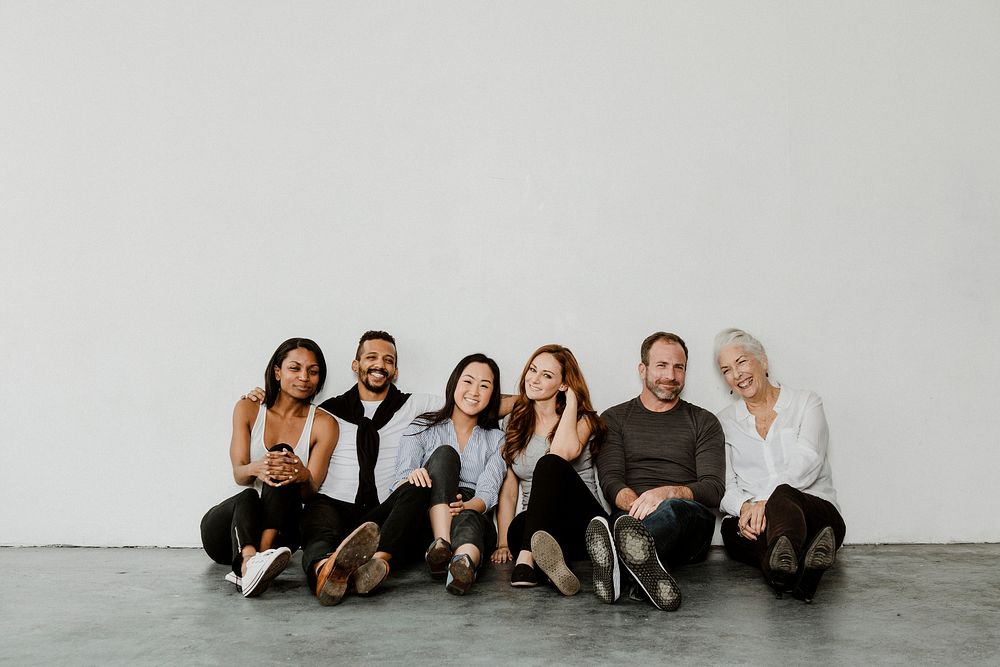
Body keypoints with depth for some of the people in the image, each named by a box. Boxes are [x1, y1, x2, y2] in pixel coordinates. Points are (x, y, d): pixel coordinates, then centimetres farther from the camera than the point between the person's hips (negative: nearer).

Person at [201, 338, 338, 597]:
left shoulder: (324, 424, 0)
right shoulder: (248, 409, 3)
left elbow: (311, 491, -7)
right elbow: (238, 474, -7)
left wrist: (302, 476, -33)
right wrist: (256, 469, -33)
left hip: (279, 526, -1)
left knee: (283, 452, -27)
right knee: (247, 497, -35)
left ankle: (263, 553, -46)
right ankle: (249, 563, -63)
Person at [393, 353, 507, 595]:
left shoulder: (496, 440, 17)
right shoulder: (422, 428, 15)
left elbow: (488, 492, -1)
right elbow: (402, 482, -1)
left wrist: (465, 507, -25)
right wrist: (412, 477, -26)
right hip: (427, 519, 0)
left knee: (468, 519, -36)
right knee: (444, 453, -25)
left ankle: (464, 563, -72)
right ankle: (441, 545, -46)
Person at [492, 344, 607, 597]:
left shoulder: (582, 419, 5)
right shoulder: (517, 424, 16)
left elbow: (562, 452, -20)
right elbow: (508, 491, 11)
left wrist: (571, 401, -7)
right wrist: (503, 543, -2)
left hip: (582, 524, -3)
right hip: (531, 525, 3)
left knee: (550, 464, -32)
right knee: (518, 529, -34)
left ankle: (526, 558, -50)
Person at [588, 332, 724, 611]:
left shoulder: (704, 422, 19)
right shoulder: (614, 419, 19)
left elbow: (713, 488, 6)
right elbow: (610, 481, 5)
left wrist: (668, 493, -17)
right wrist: (636, 504, -20)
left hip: (689, 522, 0)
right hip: (630, 516, 1)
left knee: (672, 510, -39)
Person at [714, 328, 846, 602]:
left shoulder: (806, 403, 12)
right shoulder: (725, 422, 20)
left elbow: (806, 462, -6)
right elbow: (724, 486, 8)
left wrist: (765, 500, -22)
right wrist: (743, 506, -17)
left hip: (815, 511, -1)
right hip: (748, 520, 2)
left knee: (782, 496, -39)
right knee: (731, 528, -37)